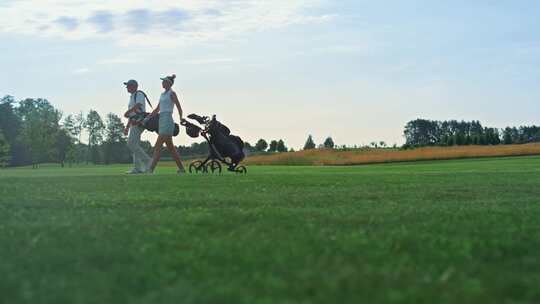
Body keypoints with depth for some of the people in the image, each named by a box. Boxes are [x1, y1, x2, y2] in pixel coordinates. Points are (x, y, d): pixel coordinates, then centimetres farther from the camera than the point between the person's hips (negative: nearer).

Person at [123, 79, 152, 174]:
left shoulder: (139, 94, -6)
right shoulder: (132, 97, 24)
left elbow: (138, 105, -27)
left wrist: (127, 112, -33)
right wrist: (127, 127, 23)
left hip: (138, 123, -10)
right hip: (134, 124, 10)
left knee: (131, 144, -16)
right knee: (135, 145, 6)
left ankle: (146, 160, -13)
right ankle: (137, 168, 5)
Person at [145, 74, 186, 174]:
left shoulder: (172, 93, -6)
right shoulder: (163, 94, 19)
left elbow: (179, 108, -11)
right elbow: (157, 110, 22)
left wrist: (181, 118, -25)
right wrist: (147, 118, 14)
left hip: (168, 122, -9)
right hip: (162, 121, 9)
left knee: (158, 146, -12)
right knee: (170, 147, 9)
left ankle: (150, 169, -14)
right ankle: (181, 169, 14)